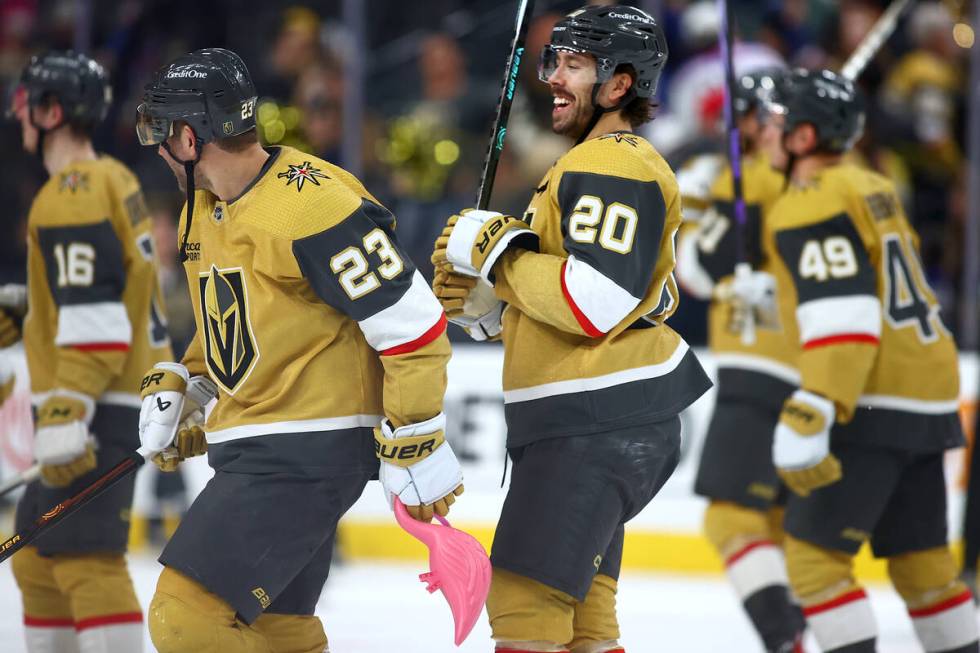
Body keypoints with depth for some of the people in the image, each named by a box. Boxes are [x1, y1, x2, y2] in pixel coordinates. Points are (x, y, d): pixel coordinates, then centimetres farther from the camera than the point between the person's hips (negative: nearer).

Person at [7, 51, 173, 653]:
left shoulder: (72, 195, -16)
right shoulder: (113, 180, 15)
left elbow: (92, 323, -23)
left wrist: (64, 420, -25)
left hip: (97, 408, -11)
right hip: (130, 395, 11)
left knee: (86, 558, -15)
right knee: (39, 553, 16)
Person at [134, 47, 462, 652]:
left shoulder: (311, 205, -21)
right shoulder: (205, 210, 10)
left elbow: (413, 326, -20)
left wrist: (416, 447, -18)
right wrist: (175, 383, 14)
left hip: (310, 457, -10)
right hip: (255, 448, 10)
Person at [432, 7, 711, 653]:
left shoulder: (611, 167, -13)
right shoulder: (598, 165, 22)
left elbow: (596, 306, -24)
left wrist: (496, 250, -15)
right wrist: (480, 299, 9)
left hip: (599, 422, -11)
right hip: (597, 421, 11)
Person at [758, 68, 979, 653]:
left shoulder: (810, 206, -13)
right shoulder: (873, 189, 16)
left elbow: (841, 319, -23)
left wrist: (811, 418, -30)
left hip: (875, 406, -9)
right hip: (930, 400, 9)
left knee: (815, 550, -5)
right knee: (920, 559, 14)